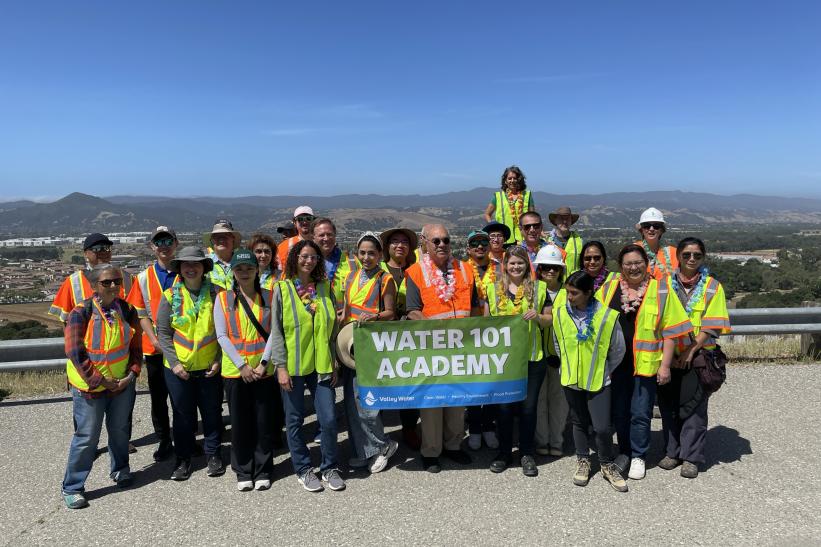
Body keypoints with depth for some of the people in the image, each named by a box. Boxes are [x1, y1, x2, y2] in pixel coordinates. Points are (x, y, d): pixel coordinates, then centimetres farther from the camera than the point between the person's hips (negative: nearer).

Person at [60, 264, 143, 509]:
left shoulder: (127, 311, -1)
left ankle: (120, 470, 39)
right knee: (87, 437, 0)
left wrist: (131, 375, -6)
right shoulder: (81, 313, -15)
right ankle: (72, 487, 17)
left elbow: (135, 347, 6)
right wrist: (100, 381, -16)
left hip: (122, 384, 4)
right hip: (89, 387, -4)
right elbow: (75, 353, -17)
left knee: (120, 430, 17)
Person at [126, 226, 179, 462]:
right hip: (155, 347, 2)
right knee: (158, 397, 10)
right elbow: (140, 313, 3)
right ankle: (164, 442, 24)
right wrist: (155, 340, -10)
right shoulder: (143, 278, 4)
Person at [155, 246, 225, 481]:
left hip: (209, 367, 0)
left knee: (212, 412, 11)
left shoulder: (215, 293, -3)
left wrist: (219, 360, -5)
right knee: (183, 415, 12)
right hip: (178, 367, 0)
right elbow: (163, 332, -2)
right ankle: (183, 458, 28)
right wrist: (174, 362, -10)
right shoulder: (170, 296, -3)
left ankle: (213, 454, 28)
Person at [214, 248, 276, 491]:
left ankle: (263, 471, 20)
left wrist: (264, 363, -10)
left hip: (264, 369, 0)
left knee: (264, 422, 6)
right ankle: (243, 472, 22)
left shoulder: (269, 297, 3)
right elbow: (222, 336, -3)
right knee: (240, 423, 7)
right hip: (235, 369, 0)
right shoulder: (223, 298, 1)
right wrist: (242, 365, -11)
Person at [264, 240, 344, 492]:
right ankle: (303, 469, 25)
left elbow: (333, 328, 11)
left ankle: (330, 467, 20)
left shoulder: (325, 288, 7)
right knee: (295, 420, 8)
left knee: (329, 419, 0)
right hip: (292, 367, -2)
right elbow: (276, 330, -4)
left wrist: (333, 362, 7)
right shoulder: (282, 289, -2)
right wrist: (281, 366, -10)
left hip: (321, 365, 2)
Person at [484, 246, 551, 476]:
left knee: (528, 406, 5)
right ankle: (504, 453, 22)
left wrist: (538, 316, -11)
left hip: (532, 357, 0)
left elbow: (549, 319, 10)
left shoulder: (538, 288, 5)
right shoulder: (493, 289, 6)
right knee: (504, 405, 6)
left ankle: (527, 454, 22)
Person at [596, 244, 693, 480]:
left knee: (640, 413, 3)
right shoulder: (608, 289, 5)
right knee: (619, 412, 12)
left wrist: (665, 364, -5)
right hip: (615, 363, 3)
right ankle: (624, 452, 31)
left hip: (646, 363, -3)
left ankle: (638, 456, 23)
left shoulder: (660, 290, -2)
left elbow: (670, 330, -1)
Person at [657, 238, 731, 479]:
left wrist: (691, 350, -14)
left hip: (698, 357, -2)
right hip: (669, 356, 2)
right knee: (669, 405, 7)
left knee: (695, 407, 2)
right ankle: (672, 451, 20)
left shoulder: (712, 287, 0)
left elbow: (712, 326, -6)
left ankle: (691, 457, 12)